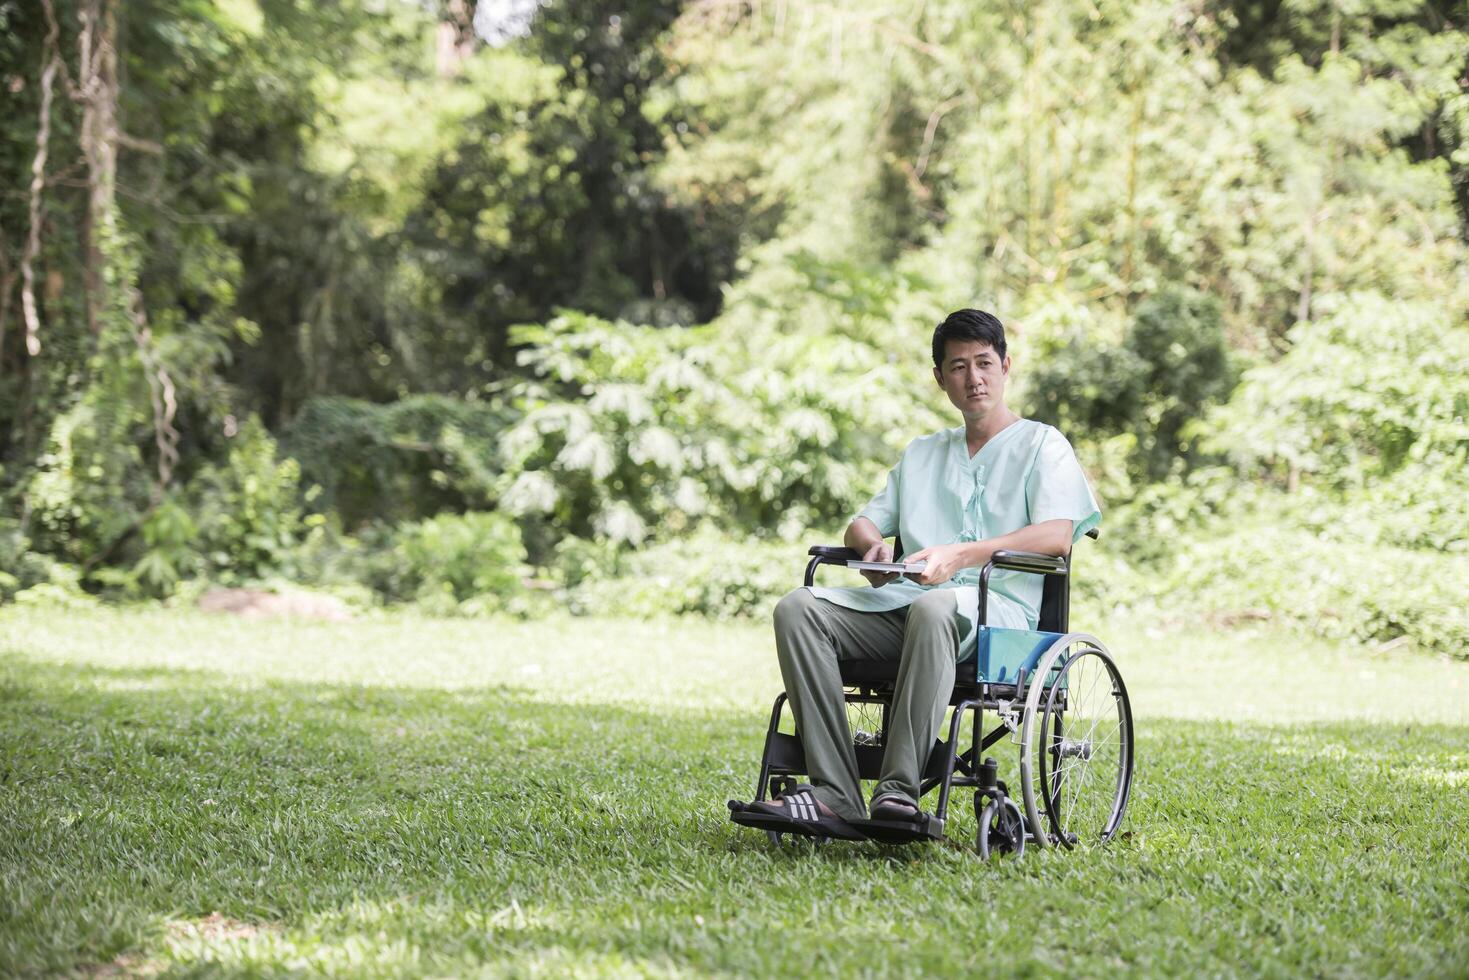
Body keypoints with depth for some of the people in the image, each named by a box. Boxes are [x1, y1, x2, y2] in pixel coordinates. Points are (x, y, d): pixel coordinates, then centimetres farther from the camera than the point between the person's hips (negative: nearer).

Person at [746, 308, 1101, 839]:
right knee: (798, 607, -22)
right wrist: (872, 544, 0)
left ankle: (898, 791, -45)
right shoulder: (921, 453, 31)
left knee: (934, 608, -42)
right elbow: (864, 522, 27)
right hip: (902, 603, 6)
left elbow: (1057, 535, -5)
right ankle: (834, 797, -32)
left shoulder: (1042, 445, 12)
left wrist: (960, 555, -18)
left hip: (997, 606, -5)